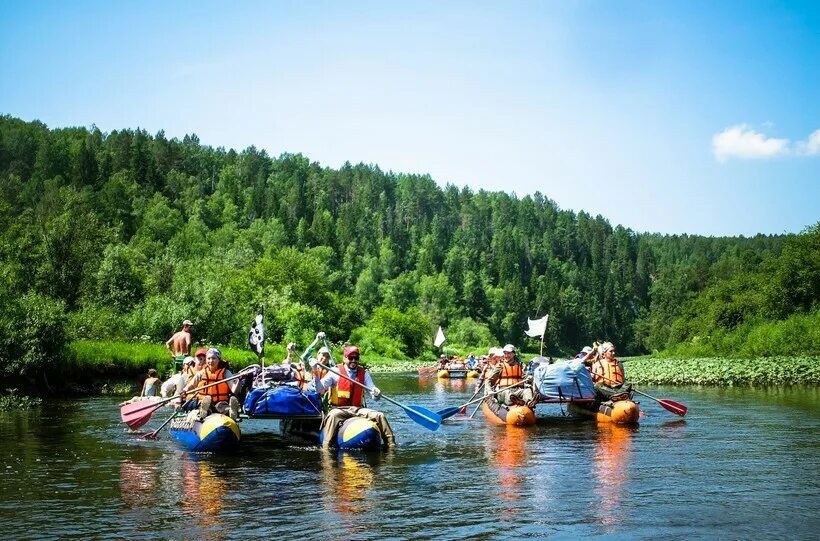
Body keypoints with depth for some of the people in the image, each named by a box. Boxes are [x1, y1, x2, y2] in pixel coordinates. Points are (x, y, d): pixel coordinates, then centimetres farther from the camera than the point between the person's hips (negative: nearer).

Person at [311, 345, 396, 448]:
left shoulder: (364, 373, 11)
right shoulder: (335, 371, 1)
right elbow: (319, 389, -7)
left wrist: (376, 394, -21)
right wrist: (316, 374, -24)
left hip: (358, 409, 4)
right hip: (338, 409, -4)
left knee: (379, 416, -15)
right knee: (333, 415, -37)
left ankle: (391, 445, -7)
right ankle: (325, 448, -37)